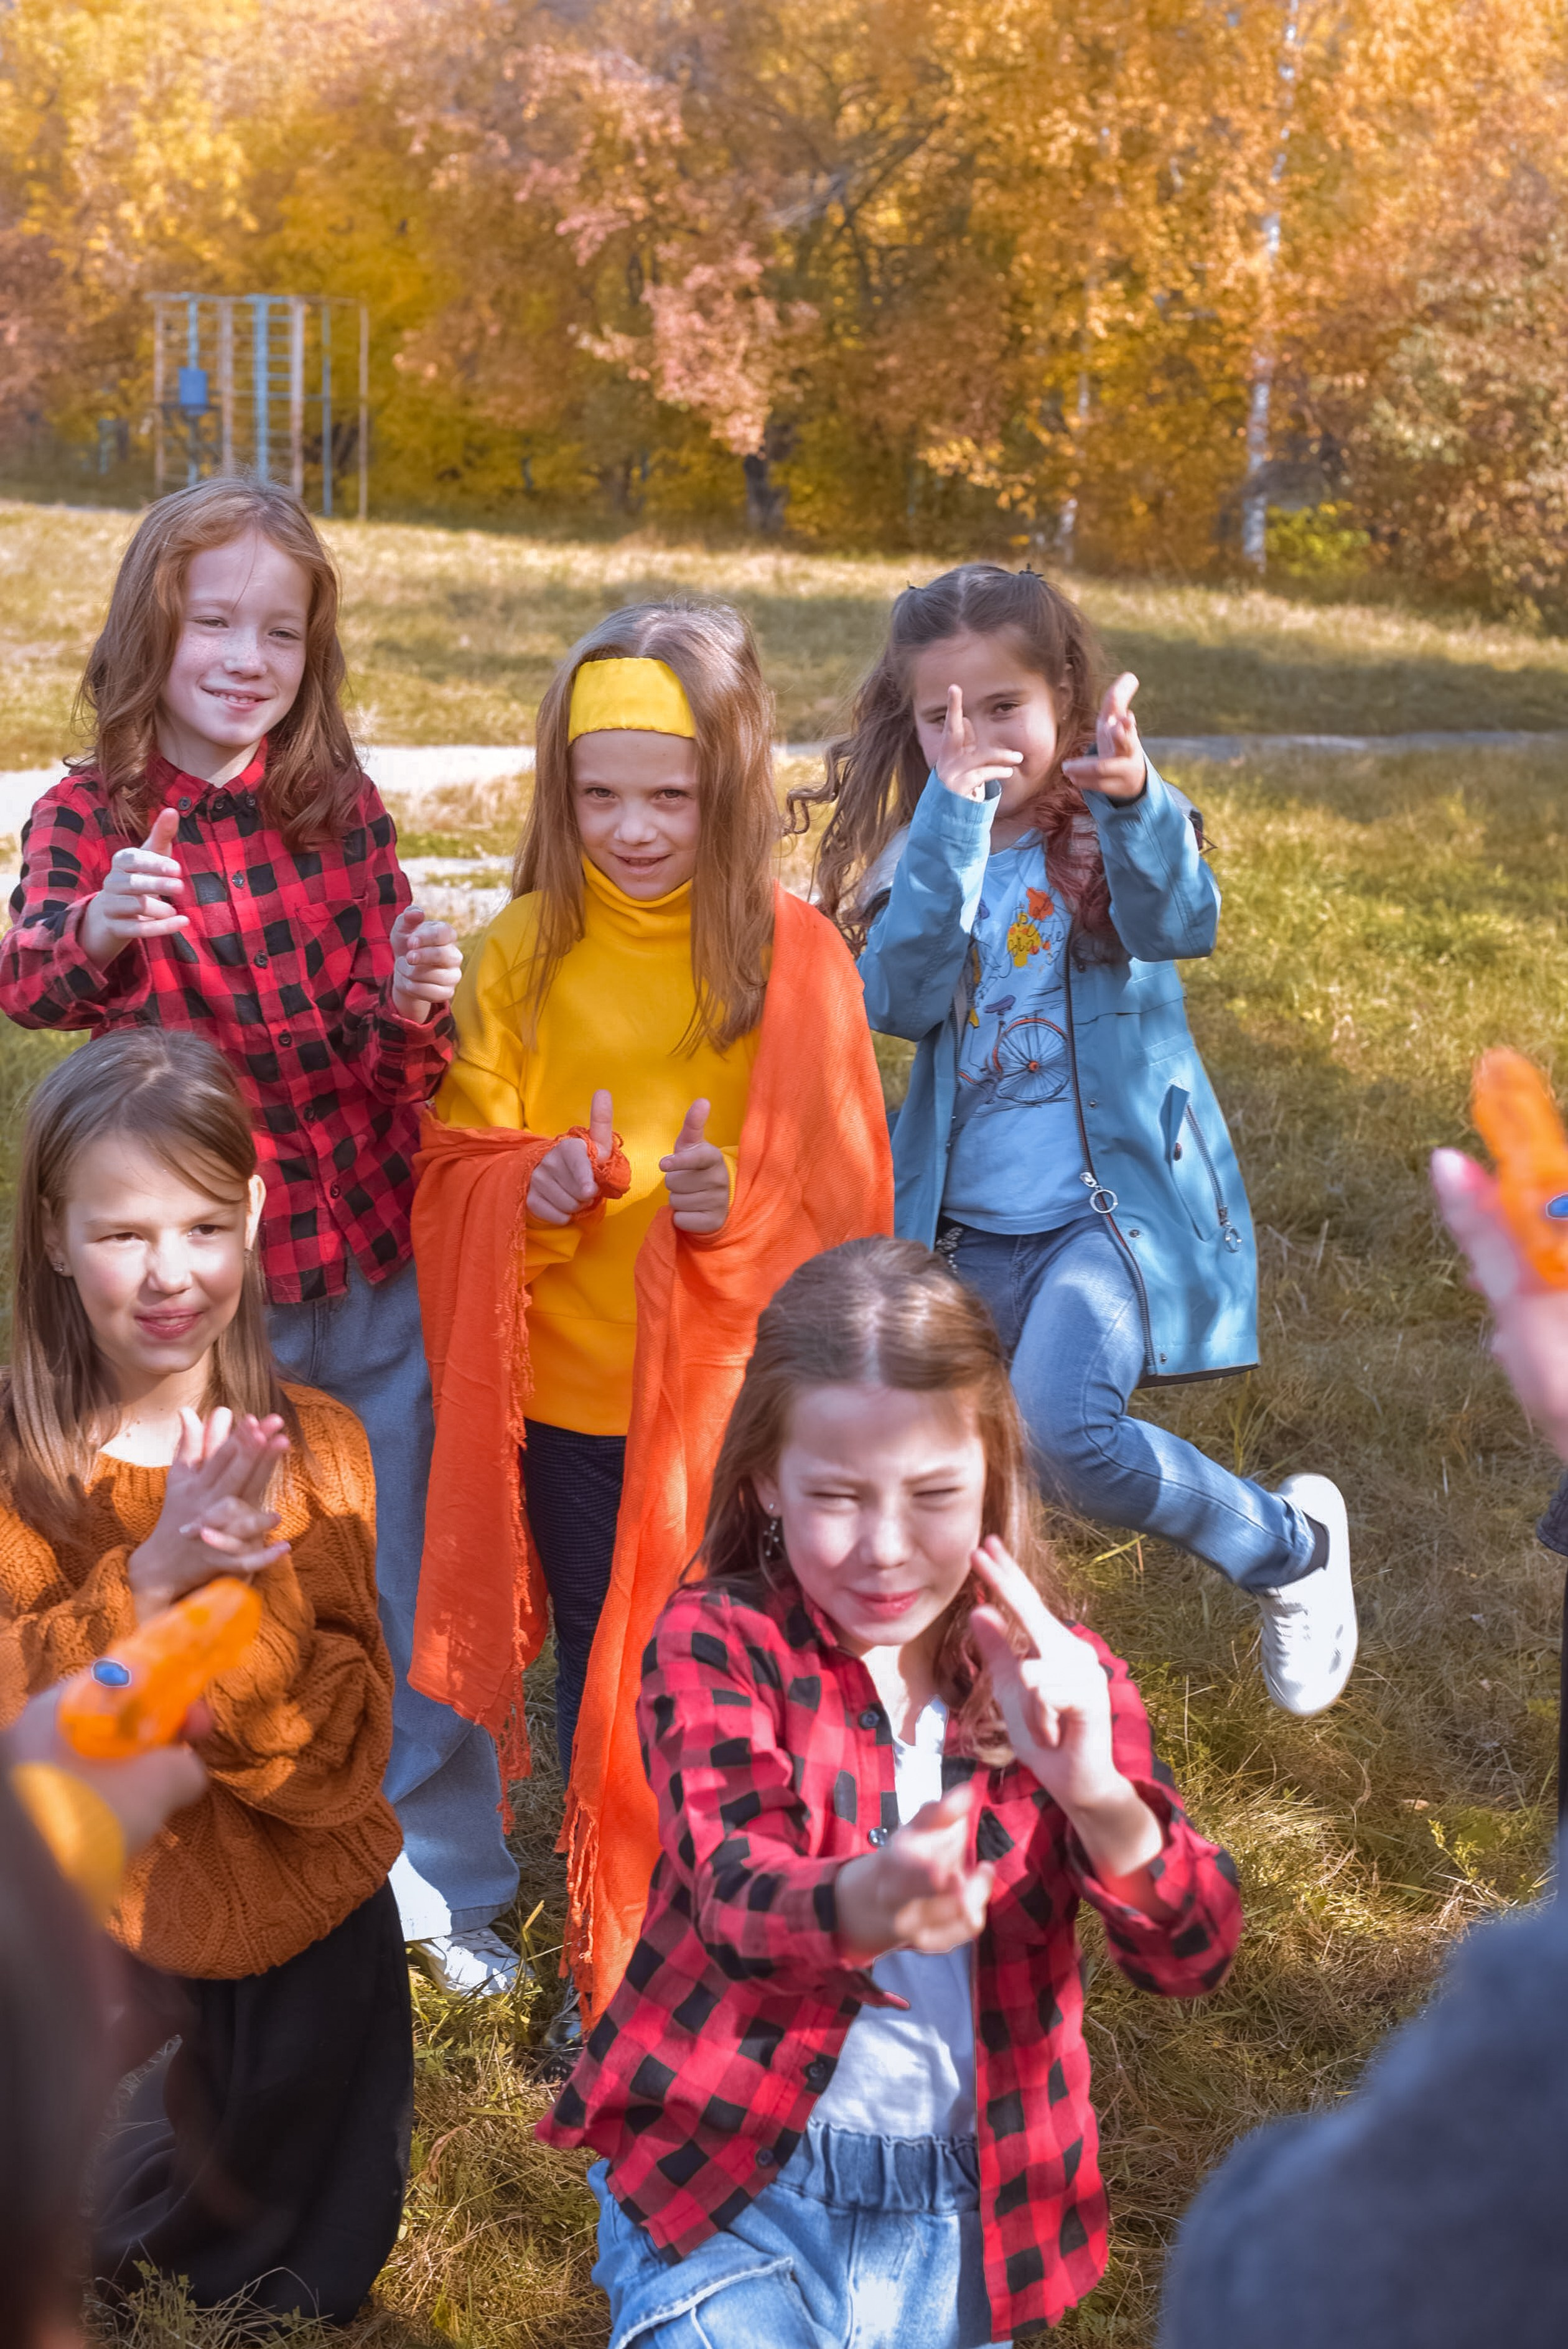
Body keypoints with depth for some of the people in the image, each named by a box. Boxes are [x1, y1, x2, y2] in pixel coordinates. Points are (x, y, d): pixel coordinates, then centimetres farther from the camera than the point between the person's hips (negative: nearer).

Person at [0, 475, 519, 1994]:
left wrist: (412, 1011, -22)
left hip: (371, 1260, 2)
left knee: (413, 1586, 11)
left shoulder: (340, 811, -1)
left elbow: (398, 1067, 1)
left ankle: (443, 1883, 30)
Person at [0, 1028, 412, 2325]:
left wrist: (237, 1588, -33)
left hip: (297, 1940, 2)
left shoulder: (310, 1448, -10)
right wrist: (149, 1576, -32)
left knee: (305, 2289, 18)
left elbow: (344, 1757, -16)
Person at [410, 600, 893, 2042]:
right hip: (569, 1397, 2)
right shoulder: (526, 953, -3)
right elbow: (457, 1162, 1)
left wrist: (738, 1205, -26)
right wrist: (530, 1189, -21)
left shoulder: (793, 959, -9)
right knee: (599, 1682, 16)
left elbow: (842, 1193, -7)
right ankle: (607, 1962, 37)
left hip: (739, 1394, -2)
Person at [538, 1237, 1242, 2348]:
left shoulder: (1056, 1676, -3)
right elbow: (739, 1896, -26)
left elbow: (1194, 1956, -11)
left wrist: (1093, 1793, -31)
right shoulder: (716, 1644, -11)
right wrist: (867, 1905, -49)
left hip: (964, 2216, 3)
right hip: (730, 2189, -3)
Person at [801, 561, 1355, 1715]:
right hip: (969, 1229, 5)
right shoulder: (921, 860, 5)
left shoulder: (1112, 835, -3)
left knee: (1064, 1427, -27)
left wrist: (1139, 801, -44)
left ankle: (1289, 1545, -2)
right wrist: (953, 821, -23)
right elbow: (901, 1001, -14)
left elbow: (1181, 926, -25)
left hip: (1116, 1206, -5)